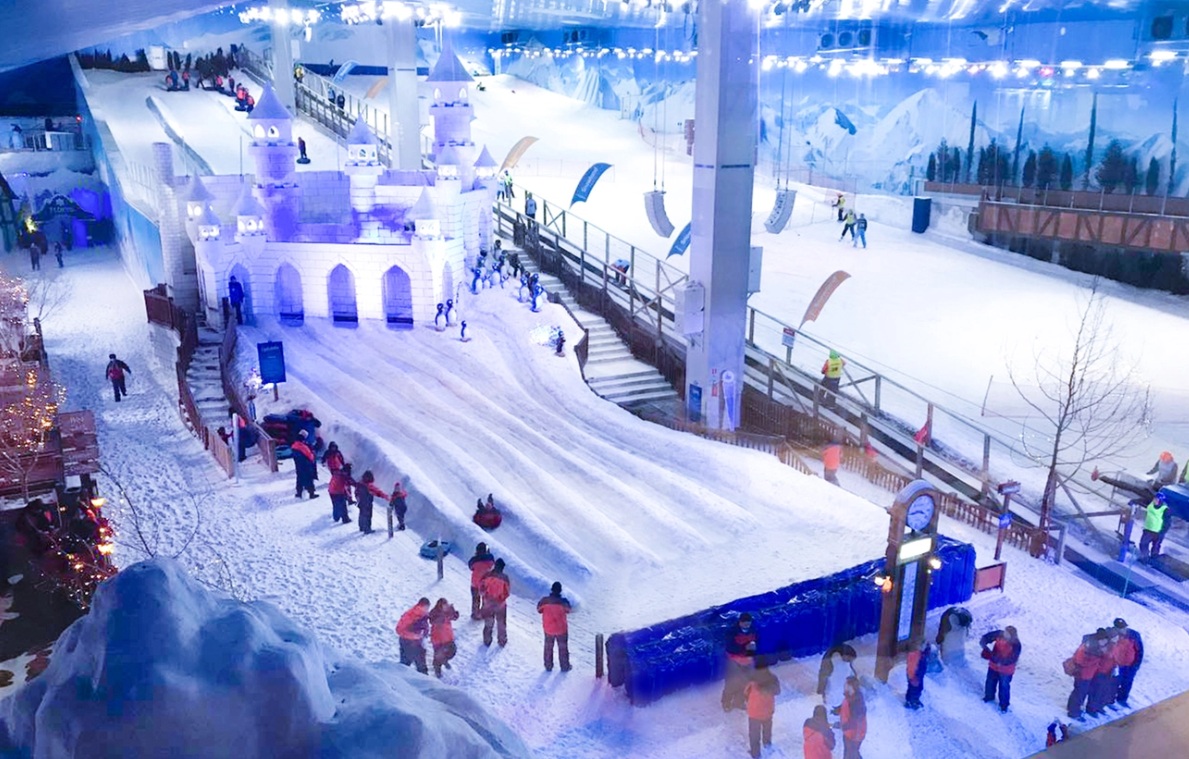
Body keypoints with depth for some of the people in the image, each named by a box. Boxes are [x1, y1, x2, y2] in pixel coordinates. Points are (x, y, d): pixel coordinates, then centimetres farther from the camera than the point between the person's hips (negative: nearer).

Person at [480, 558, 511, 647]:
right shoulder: (504, 578, -20)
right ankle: (502, 641, 30)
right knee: (501, 623, 19)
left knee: (488, 623, 20)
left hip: (488, 603, 2)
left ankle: (487, 641, 31)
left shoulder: (487, 575, -16)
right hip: (500, 603, -2)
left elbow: (481, 589, -6)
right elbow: (508, 592, -11)